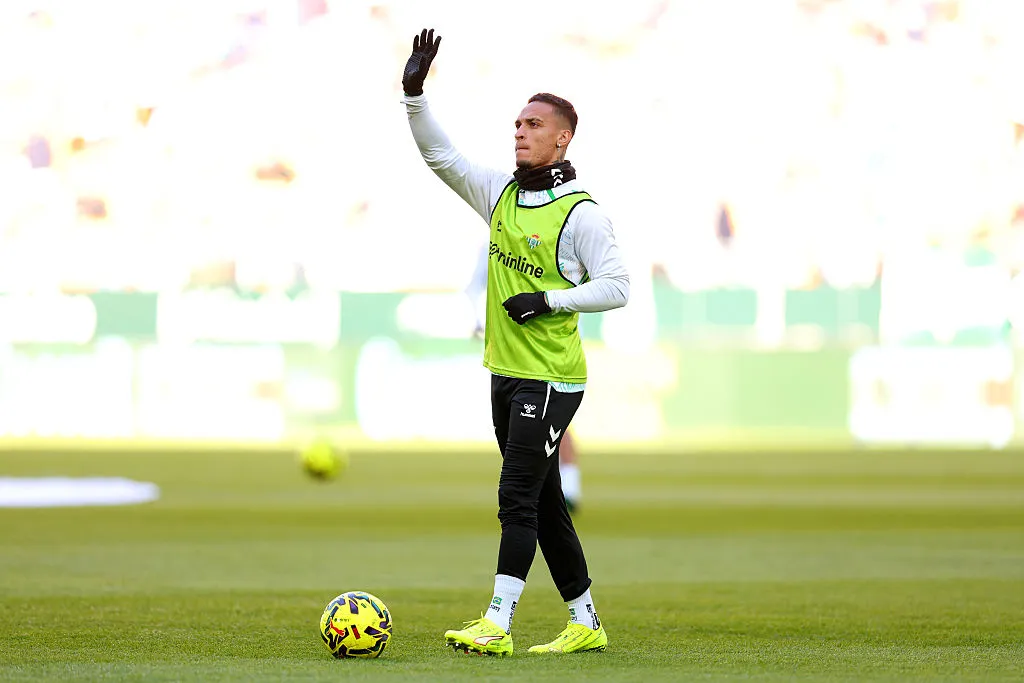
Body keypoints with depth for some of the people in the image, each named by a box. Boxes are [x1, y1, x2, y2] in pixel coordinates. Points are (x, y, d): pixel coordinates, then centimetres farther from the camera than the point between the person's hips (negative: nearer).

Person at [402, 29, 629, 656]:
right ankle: (585, 624, 19)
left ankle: (496, 626, -12)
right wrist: (415, 93, -2)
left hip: (550, 379, -8)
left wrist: (550, 300, -19)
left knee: (518, 498, -11)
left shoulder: (582, 214, -11)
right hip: (506, 372, 8)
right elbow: (441, 156, 10)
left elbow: (618, 287, -12)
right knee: (545, 504, 11)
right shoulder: (502, 194, 9)